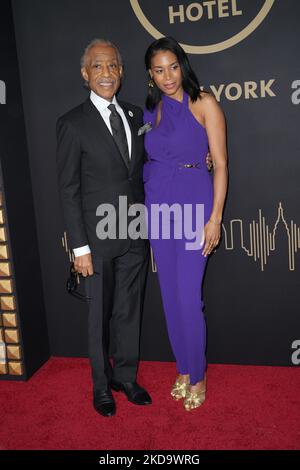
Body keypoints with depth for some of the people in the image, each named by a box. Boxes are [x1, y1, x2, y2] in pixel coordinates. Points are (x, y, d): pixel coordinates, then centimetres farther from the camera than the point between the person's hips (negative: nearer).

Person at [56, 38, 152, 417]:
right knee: (100, 314, 10)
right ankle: (102, 384, 30)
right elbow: (68, 190, -9)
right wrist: (80, 247, -12)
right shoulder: (73, 124, -7)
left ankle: (126, 377, 33)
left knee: (129, 311, 14)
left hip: (136, 234, 4)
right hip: (99, 238, -4)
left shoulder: (136, 115, 8)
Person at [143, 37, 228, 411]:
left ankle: (197, 376, 16)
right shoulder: (151, 110, 11)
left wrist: (215, 218, -12)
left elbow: (220, 164, -6)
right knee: (170, 296, 10)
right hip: (157, 208, 5)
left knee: (188, 297, -5)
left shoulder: (204, 103, -3)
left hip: (194, 205, -5)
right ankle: (183, 369, 27)